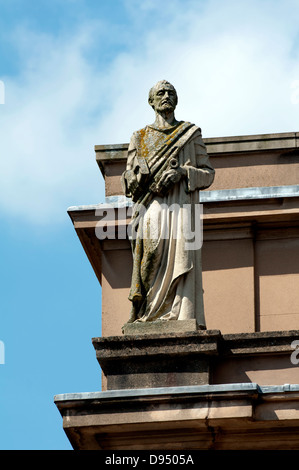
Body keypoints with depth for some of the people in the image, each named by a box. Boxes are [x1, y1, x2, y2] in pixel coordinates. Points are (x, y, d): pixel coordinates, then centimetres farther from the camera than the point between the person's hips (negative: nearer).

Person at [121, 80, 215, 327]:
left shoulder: (191, 133, 16)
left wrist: (182, 172, -8)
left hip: (181, 204, -1)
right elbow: (127, 179, 16)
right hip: (151, 207, 1)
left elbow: (208, 174, 11)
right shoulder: (139, 138, 21)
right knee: (152, 255, -17)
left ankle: (182, 317, -23)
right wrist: (138, 174, -8)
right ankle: (147, 319, -23)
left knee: (181, 257, -16)